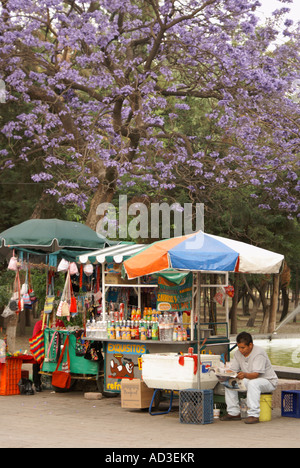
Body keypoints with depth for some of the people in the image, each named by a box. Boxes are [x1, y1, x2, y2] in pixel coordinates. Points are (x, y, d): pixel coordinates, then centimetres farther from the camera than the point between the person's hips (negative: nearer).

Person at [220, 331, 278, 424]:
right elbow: (232, 370, -1)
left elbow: (256, 374, -32)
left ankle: (254, 415, -38)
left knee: (253, 383, -39)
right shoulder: (238, 353, -1)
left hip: (268, 381, -7)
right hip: (249, 379, 8)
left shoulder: (259, 353, -23)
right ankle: (234, 413, -3)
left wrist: (245, 375, -52)